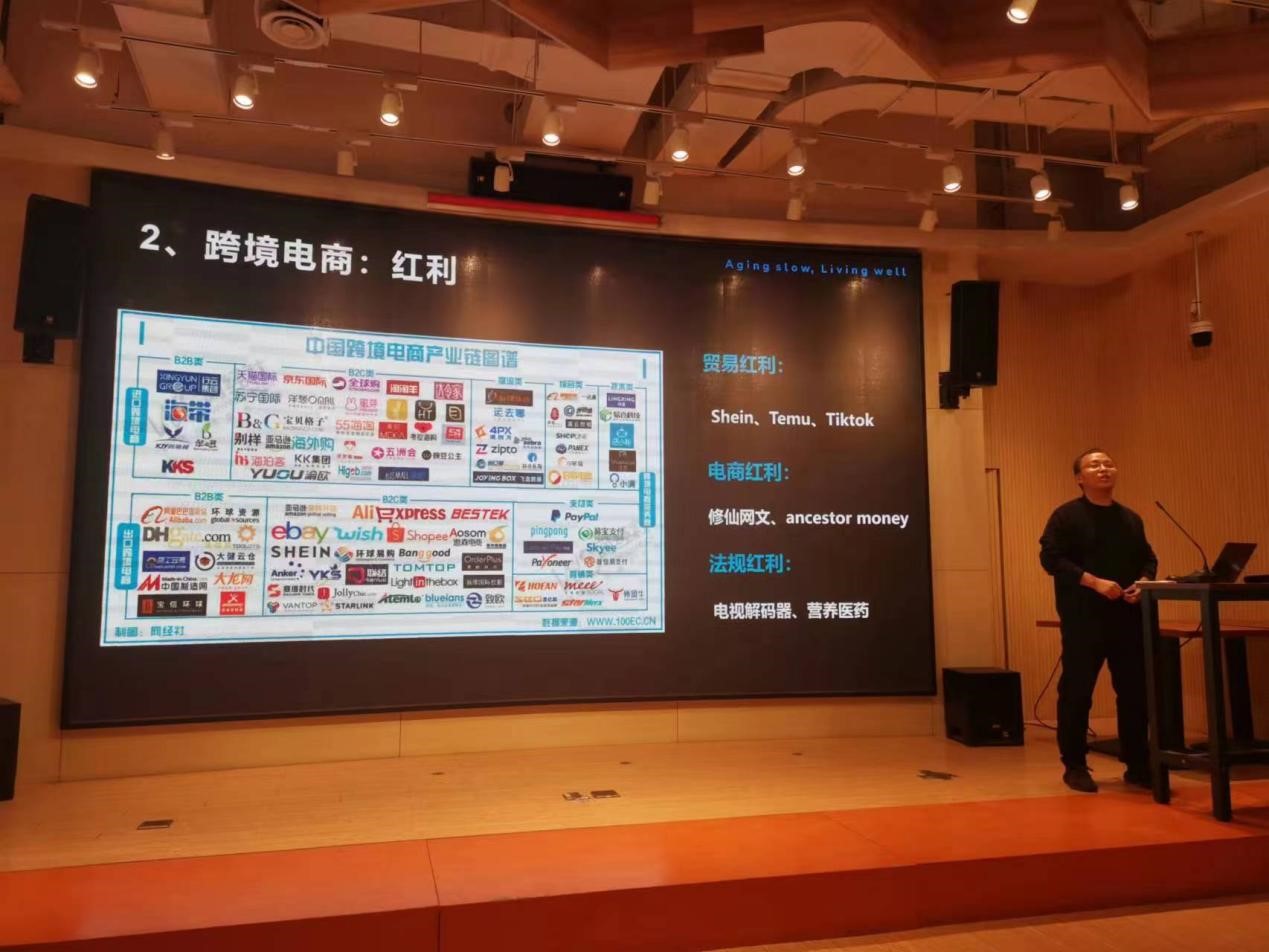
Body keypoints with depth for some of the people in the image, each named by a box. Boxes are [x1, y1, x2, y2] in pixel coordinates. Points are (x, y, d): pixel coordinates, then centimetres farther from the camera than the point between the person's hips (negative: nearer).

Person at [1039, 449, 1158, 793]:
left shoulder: (1131, 518, 16)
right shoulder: (1066, 516, -2)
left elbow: (1148, 559, 20)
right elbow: (1050, 557, -10)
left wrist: (1143, 582, -2)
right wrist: (1094, 582, -19)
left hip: (1127, 616, 5)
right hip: (1083, 617, -5)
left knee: (1135, 690, 7)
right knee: (1077, 691, -2)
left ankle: (1137, 765, 20)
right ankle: (1075, 766, 8)